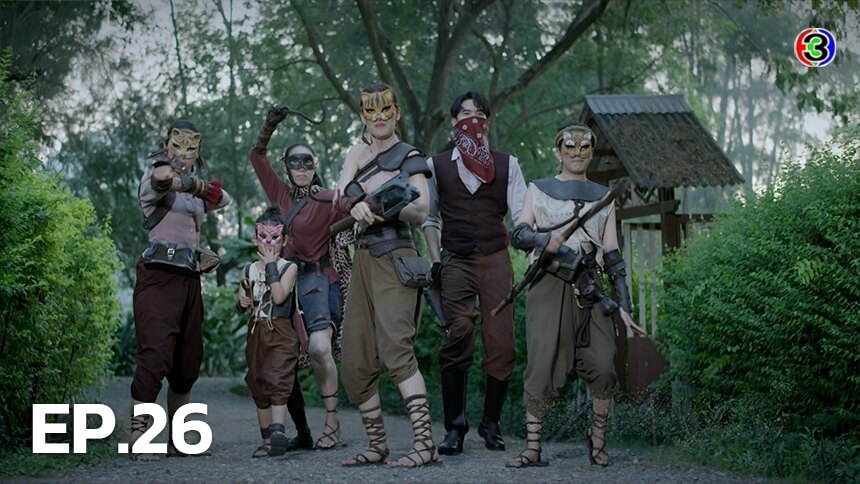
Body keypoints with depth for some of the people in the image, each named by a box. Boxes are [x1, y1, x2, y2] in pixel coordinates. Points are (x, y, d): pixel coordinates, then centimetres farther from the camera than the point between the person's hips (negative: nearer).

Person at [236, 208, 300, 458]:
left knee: (278, 381, -20)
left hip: (281, 333, -5)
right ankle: (267, 440, 10)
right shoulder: (248, 271, 12)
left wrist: (270, 264, -12)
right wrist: (241, 303, -5)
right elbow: (241, 305, 19)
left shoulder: (289, 268, -1)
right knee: (259, 387, 5)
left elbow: (279, 296, -16)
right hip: (256, 332, 5)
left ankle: (278, 432, -32)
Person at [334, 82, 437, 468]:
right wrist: (357, 205, -21)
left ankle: (424, 443, -25)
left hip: (395, 261, -6)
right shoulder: (359, 151, 18)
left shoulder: (409, 157, 2)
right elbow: (341, 196, 2)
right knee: (355, 362, 4)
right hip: (363, 260, 7)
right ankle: (377, 445, 15)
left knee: (395, 349, -21)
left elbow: (421, 213, -9)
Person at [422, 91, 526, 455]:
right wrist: (436, 259, 3)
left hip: (496, 259, 1)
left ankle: (491, 423, 11)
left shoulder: (506, 164, 14)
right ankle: (454, 427, -12)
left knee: (502, 344, -4)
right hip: (456, 261, -1)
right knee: (457, 337, -17)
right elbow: (429, 218, 15)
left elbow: (521, 215, 7)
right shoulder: (436, 165, 14)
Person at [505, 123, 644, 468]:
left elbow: (612, 255, 15)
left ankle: (598, 437, 10)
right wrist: (546, 239, -17)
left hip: (589, 289, 2)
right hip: (548, 287, -2)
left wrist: (624, 305, 7)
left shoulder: (603, 197, 19)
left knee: (602, 364, -9)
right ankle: (532, 448, -4)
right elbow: (517, 235, 4)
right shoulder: (539, 190, 14)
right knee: (542, 366, -9)